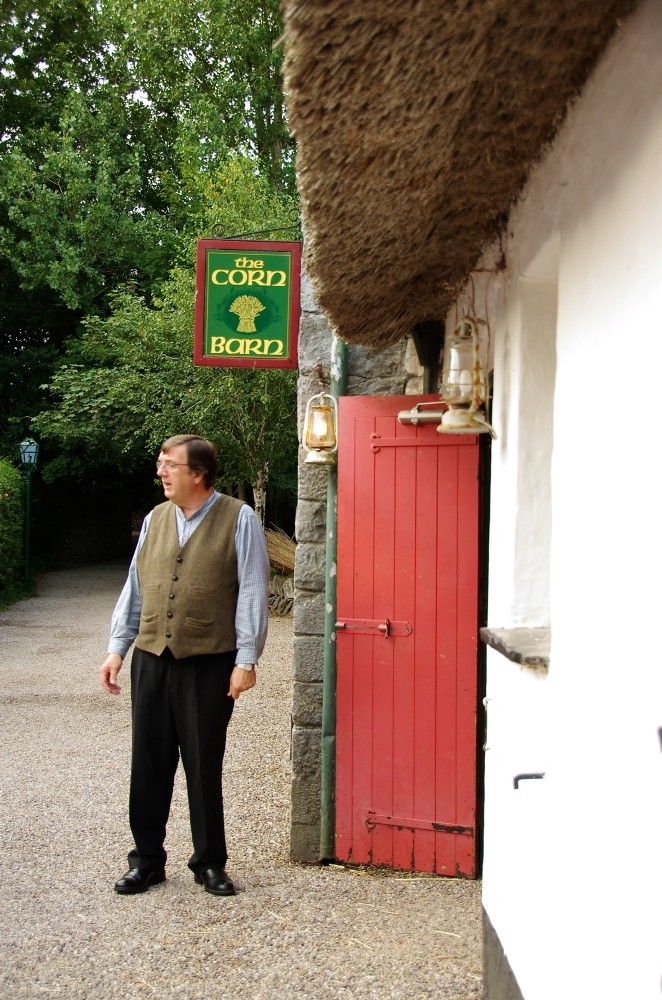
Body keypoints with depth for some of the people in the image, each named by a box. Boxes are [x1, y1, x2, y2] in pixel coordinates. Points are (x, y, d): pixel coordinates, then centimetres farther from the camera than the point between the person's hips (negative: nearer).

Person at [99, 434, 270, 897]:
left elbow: (253, 593, -6)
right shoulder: (155, 519, 11)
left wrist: (246, 660, -10)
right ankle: (147, 860, 22)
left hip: (209, 663, -4)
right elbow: (134, 589, 15)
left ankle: (210, 863, 21)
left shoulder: (238, 519, -4)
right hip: (151, 657, 4)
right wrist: (117, 649, 10)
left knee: (204, 766, 5)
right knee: (148, 763, 8)